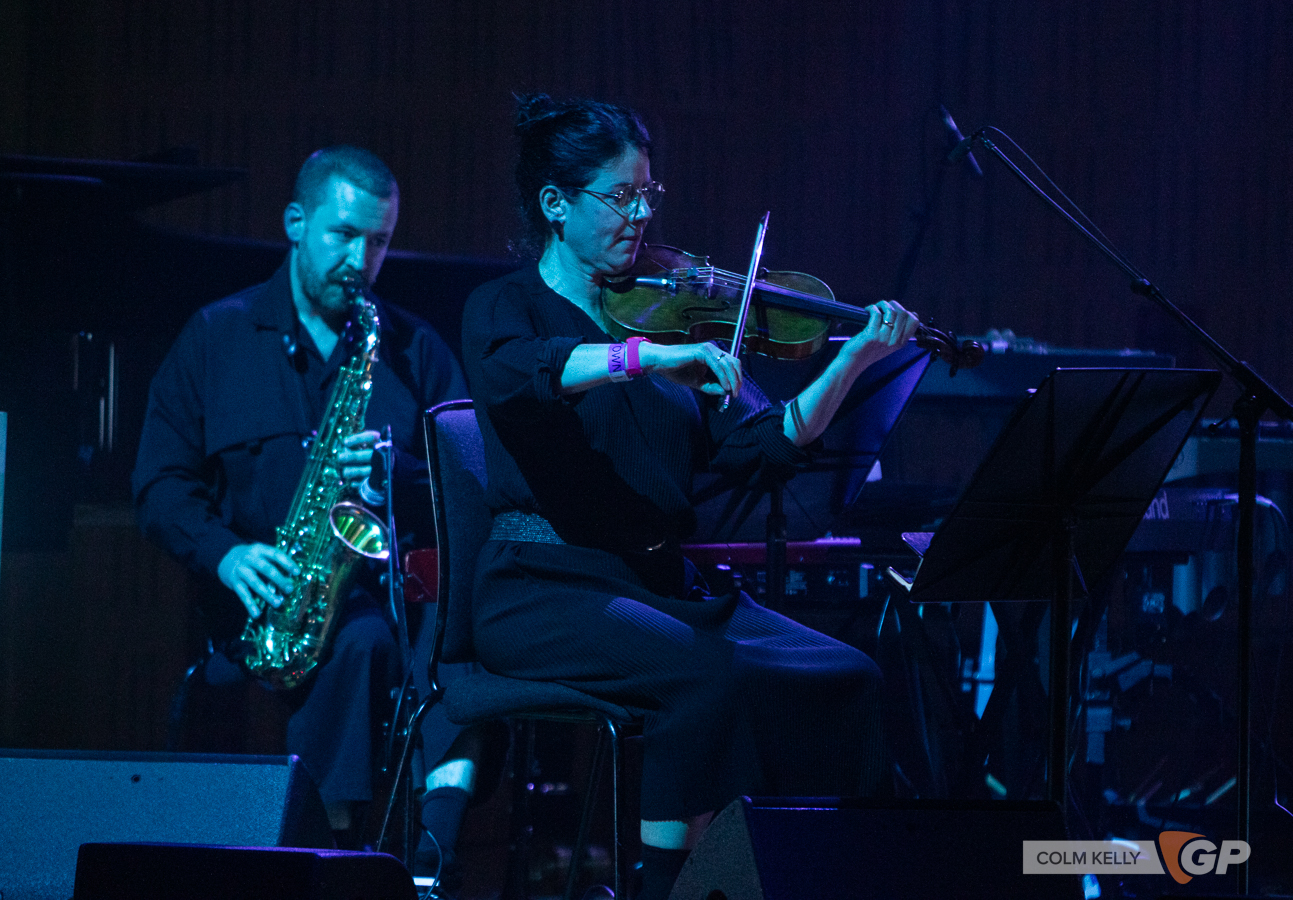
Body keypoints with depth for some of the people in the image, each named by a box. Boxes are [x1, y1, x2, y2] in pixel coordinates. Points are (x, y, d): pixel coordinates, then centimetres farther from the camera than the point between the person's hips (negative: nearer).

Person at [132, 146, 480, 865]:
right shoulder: (217, 337, 11)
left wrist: (397, 480, -15)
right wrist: (227, 555, -13)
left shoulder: (416, 350, 14)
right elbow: (161, 484, 6)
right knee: (362, 639, -36)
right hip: (264, 590, -2)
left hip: (388, 581, 2)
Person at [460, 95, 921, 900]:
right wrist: (651, 356, -35)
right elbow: (513, 374, -25)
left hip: (665, 583, 5)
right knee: (711, 673, -33)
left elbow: (764, 449, 6)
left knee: (843, 679, -18)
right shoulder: (506, 309, 2)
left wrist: (854, 362, -7)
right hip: (548, 589, -5)